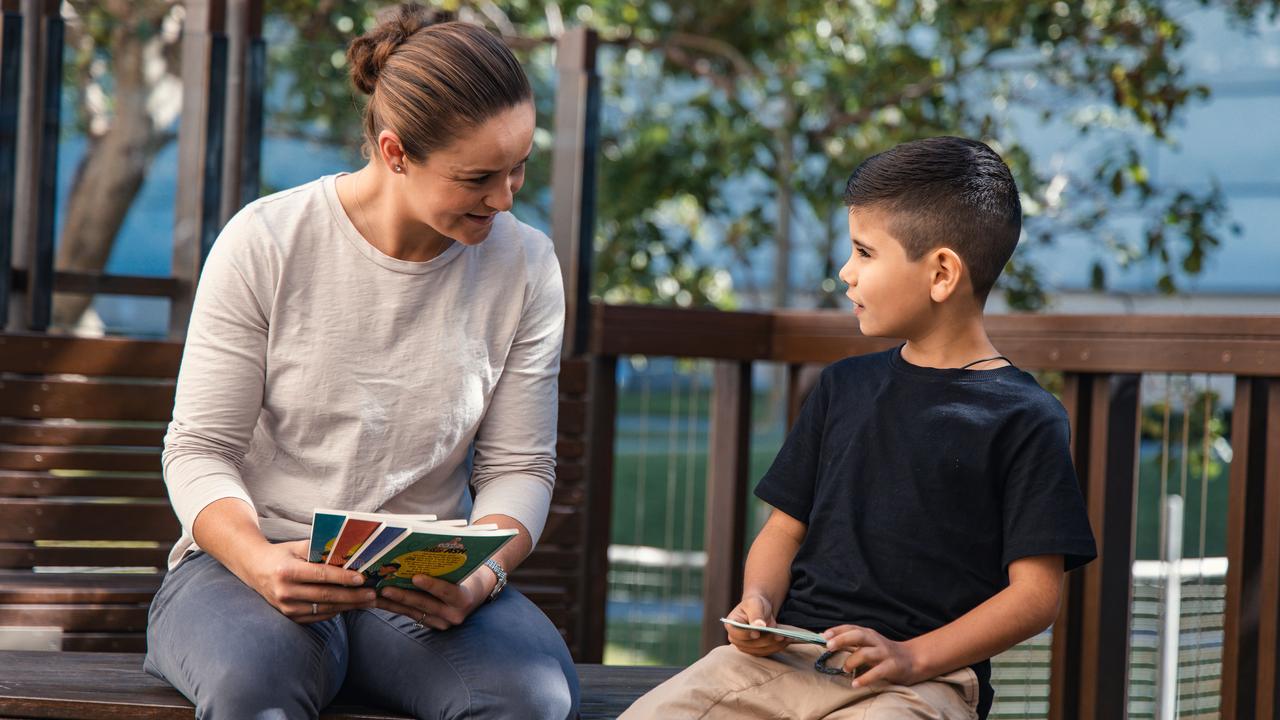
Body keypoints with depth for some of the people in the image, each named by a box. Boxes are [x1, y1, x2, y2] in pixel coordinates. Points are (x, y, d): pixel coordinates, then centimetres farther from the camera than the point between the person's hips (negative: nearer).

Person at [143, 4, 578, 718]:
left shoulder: (525, 265, 2)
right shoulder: (265, 243, -6)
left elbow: (518, 466, 5)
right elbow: (199, 451, -4)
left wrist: (479, 576, -17)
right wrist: (264, 565, -25)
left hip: (425, 586, 3)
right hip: (246, 562, -2)